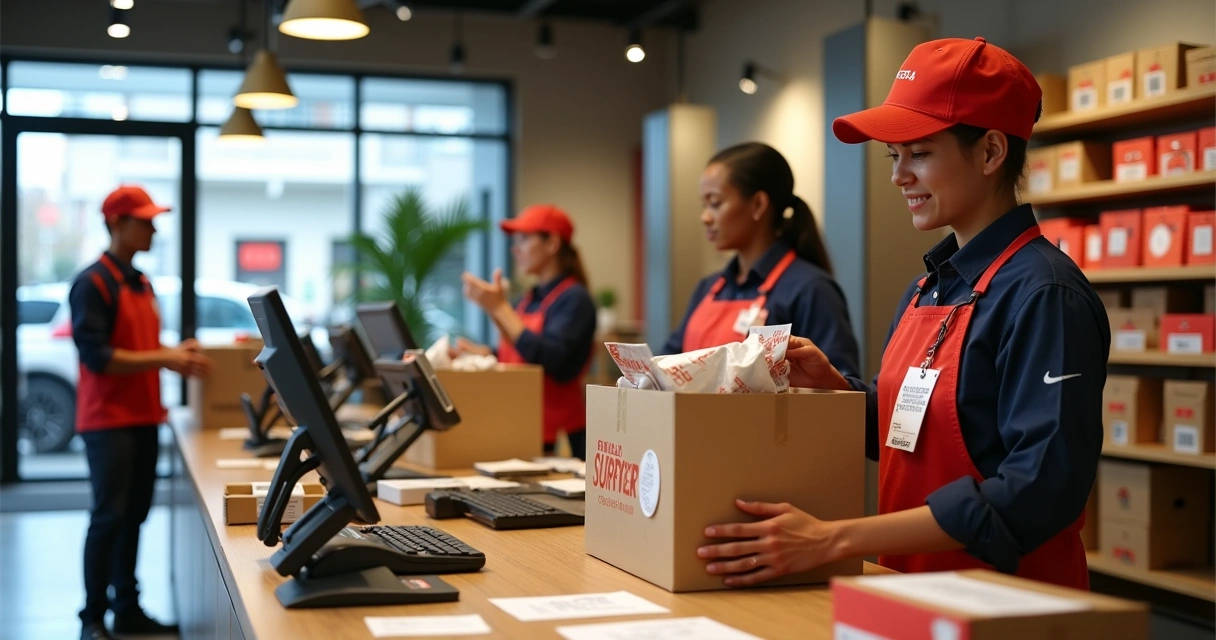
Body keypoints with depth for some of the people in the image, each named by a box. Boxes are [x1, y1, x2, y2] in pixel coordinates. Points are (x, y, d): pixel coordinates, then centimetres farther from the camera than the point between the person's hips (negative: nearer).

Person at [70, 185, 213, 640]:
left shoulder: (141, 284, 15)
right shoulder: (93, 283, -11)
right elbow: (97, 356, -18)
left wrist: (175, 354, 3)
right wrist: (163, 358, -18)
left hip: (143, 418, 8)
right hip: (108, 419, -8)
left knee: (134, 515, 10)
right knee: (109, 515, -5)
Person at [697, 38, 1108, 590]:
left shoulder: (1041, 295, -13)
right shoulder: (930, 286, 10)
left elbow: (1040, 488, -20)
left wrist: (834, 539, -23)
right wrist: (833, 386, 0)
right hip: (910, 586, 6)